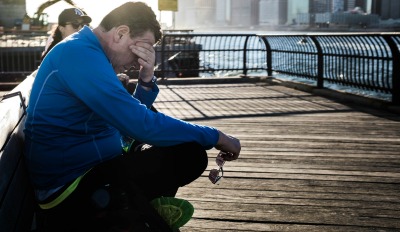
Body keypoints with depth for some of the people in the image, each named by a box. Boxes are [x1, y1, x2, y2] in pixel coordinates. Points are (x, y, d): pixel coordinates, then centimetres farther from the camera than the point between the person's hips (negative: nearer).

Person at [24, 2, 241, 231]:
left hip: (87, 168, 10)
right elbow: (141, 125, -25)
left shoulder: (84, 52, 13)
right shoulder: (80, 54, -19)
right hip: (72, 189, -10)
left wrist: (147, 79, -4)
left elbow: (132, 116, 15)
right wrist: (215, 136, -16)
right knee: (190, 154, -16)